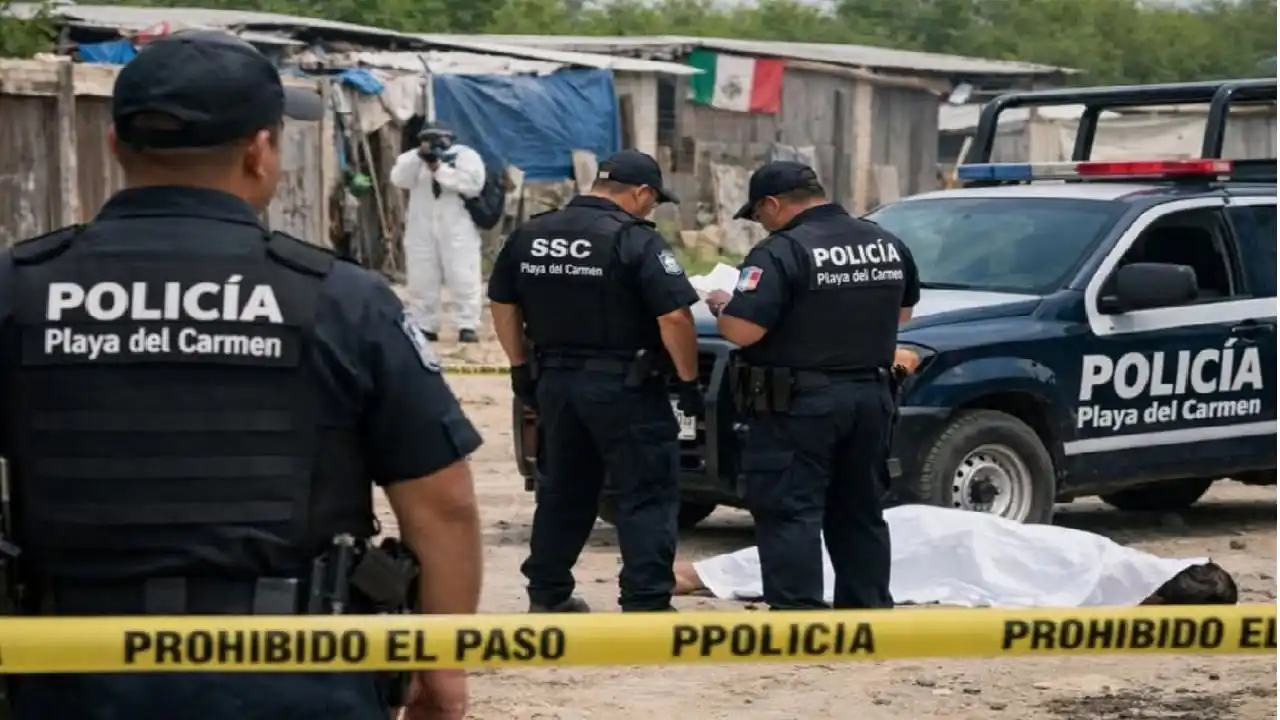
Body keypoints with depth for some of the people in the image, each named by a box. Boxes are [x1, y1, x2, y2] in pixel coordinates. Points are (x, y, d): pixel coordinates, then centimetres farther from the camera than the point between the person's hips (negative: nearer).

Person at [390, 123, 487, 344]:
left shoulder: (466, 155, 2)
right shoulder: (413, 157, 13)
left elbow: (473, 184, -15)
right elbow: (399, 179, -5)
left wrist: (439, 169, -16)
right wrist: (418, 156, -17)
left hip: (457, 228, -3)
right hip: (421, 229, 3)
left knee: (463, 278, -8)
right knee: (421, 280, 4)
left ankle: (467, 327, -6)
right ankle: (425, 327, 11)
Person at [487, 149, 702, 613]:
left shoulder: (530, 235, 7)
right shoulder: (635, 240, -13)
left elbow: (502, 304, 13)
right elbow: (674, 318, -18)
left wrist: (522, 368, 20)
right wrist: (689, 380, -8)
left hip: (555, 380, 6)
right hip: (623, 384, -6)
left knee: (564, 489, 19)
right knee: (647, 496, 0)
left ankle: (547, 594, 24)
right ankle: (646, 604, -4)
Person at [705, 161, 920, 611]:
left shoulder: (782, 251, -15)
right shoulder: (887, 245, 9)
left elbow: (742, 331, -21)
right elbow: (903, 310, 23)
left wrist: (721, 307, -1)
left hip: (798, 404, -7)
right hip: (870, 397, 7)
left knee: (789, 513, -4)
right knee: (860, 512, 16)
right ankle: (869, 610, 22)